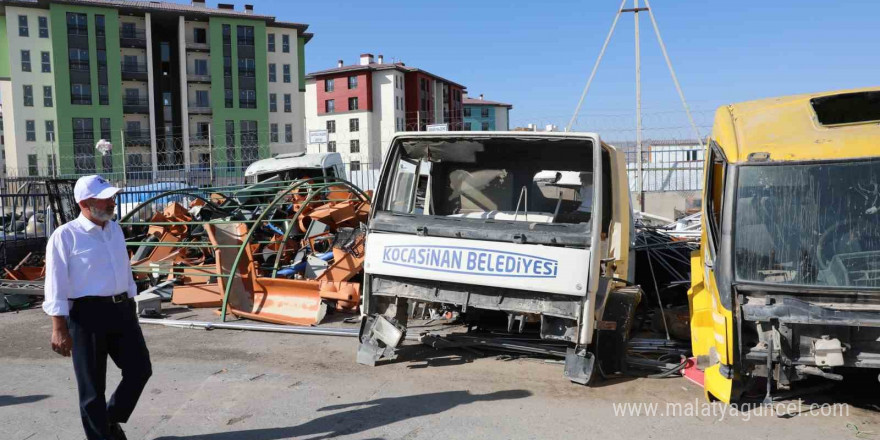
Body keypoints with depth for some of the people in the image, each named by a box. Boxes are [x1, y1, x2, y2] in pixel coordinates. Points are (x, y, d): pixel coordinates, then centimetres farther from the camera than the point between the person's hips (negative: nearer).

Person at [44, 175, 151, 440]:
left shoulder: (115, 230, 10)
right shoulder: (65, 236, -11)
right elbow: (56, 287, -11)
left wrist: (130, 305, 21)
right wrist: (59, 329, -15)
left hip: (122, 309, 7)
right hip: (88, 313, -6)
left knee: (140, 369, 9)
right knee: (92, 385, 5)